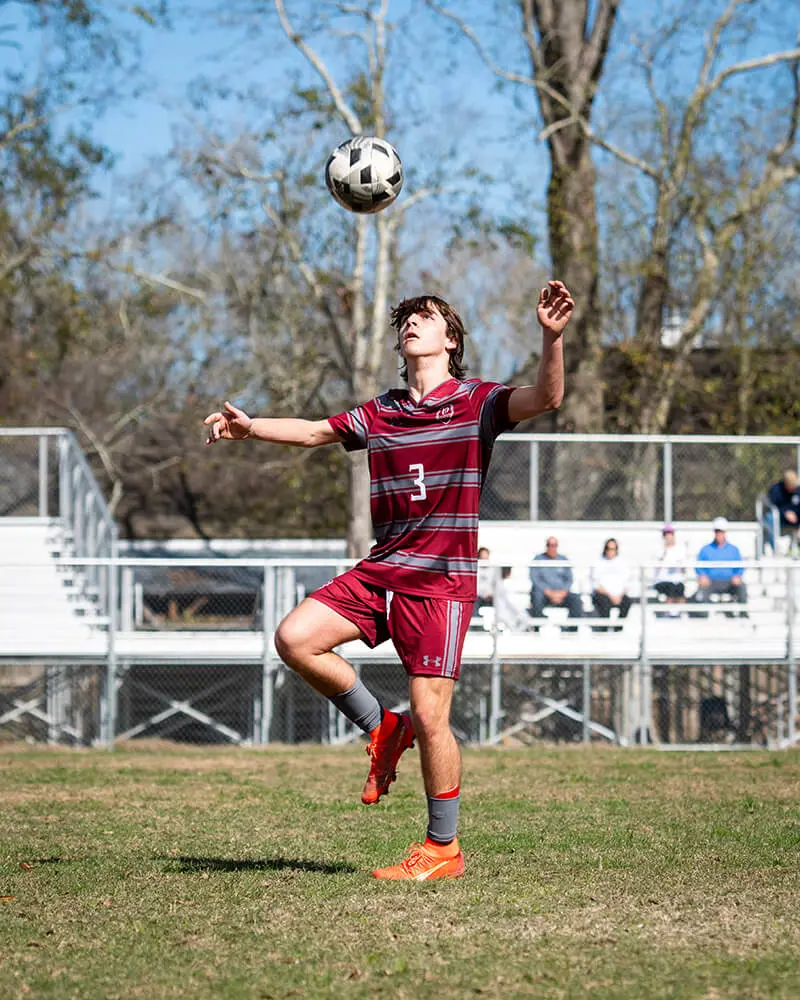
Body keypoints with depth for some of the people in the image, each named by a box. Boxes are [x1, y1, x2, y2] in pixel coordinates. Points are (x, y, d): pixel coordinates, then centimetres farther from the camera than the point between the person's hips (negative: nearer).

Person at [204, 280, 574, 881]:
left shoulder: (477, 402, -1)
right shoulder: (380, 414, 14)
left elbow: (546, 398, -17)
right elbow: (314, 432, 24)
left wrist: (552, 337, -34)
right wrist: (251, 426, 9)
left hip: (442, 582, -5)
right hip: (381, 571, 5)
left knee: (430, 715, -9)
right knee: (295, 639, -12)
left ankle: (443, 849, 6)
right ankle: (381, 729, 9)